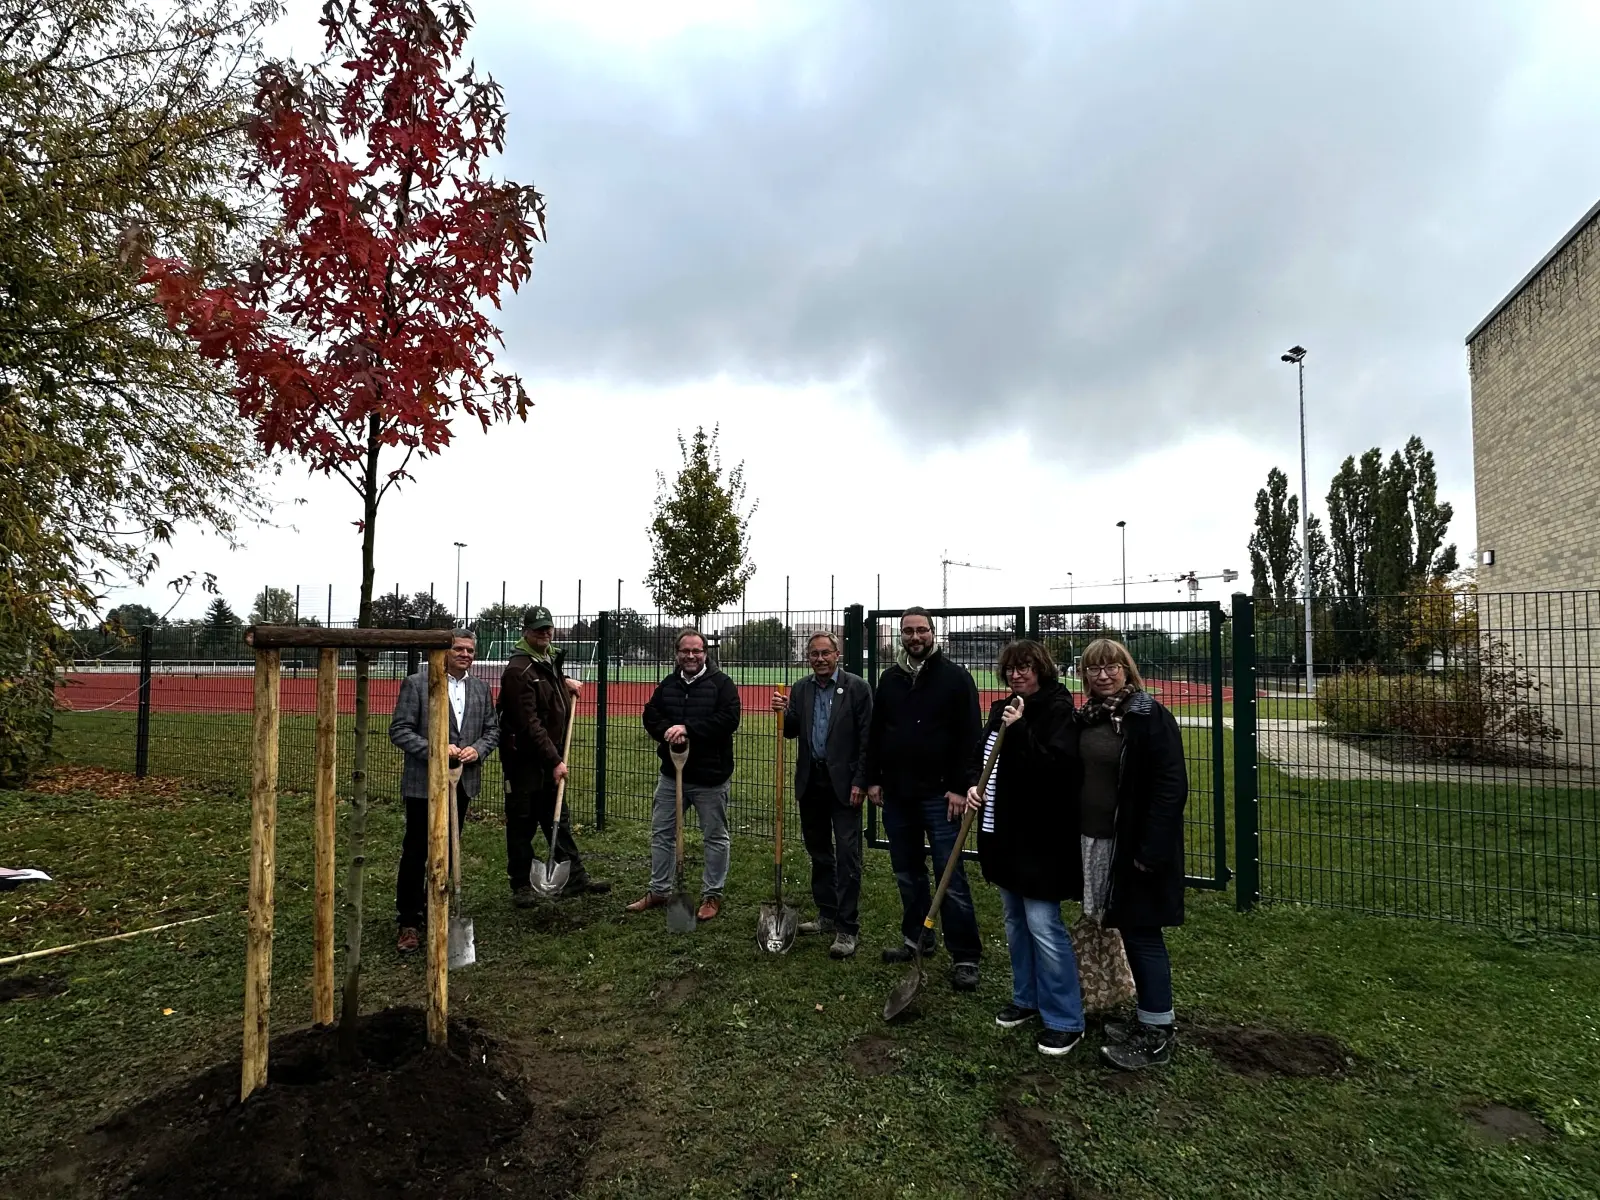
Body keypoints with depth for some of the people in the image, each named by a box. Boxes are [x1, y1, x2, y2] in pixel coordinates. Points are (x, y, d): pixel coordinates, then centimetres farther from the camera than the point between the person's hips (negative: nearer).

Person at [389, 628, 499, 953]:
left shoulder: (481, 688, 8)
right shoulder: (416, 683, -7)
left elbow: (492, 729, 13)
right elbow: (399, 730, -9)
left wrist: (478, 749, -8)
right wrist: (434, 749, -20)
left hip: (462, 783, 5)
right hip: (424, 783, -5)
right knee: (415, 853, 1)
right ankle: (409, 923, 13)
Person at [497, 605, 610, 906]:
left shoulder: (551, 658, 9)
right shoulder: (519, 669, -18)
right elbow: (529, 723, -23)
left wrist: (565, 681, 14)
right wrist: (555, 760, -24)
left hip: (550, 756, 9)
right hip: (524, 757, -9)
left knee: (559, 819, 14)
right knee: (522, 824, 2)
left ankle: (575, 878, 21)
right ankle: (521, 886, 14)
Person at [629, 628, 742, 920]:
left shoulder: (721, 684, -8)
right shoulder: (667, 685, 8)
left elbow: (728, 719, -19)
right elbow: (650, 715, 4)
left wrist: (688, 728, -25)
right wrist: (668, 732, -18)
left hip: (710, 775, -4)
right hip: (672, 773, 5)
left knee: (716, 836, 7)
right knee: (661, 832, 12)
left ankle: (712, 895, 21)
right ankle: (659, 890, 27)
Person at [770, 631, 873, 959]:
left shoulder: (857, 688, -7)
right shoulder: (800, 690, 8)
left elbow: (867, 738, -8)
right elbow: (790, 732, 8)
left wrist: (860, 783, -12)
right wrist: (783, 712, -13)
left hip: (843, 783, -5)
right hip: (810, 782, 5)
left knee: (847, 856, -4)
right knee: (818, 853, 15)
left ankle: (847, 929, 2)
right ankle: (827, 916, 28)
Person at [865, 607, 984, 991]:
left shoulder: (955, 677, -4)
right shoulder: (889, 679, 11)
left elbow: (971, 736, -8)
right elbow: (875, 733, 15)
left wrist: (962, 787, -13)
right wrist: (873, 779, 10)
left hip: (939, 794, -5)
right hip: (896, 794, 5)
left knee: (951, 877, -3)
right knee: (907, 873, 15)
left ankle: (965, 959, 5)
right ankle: (915, 938, 30)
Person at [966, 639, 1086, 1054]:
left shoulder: (1058, 709, -13)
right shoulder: (1002, 709, 10)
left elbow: (1059, 765, -24)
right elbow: (984, 755, 20)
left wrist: (1018, 730, -27)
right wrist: (975, 785, 1)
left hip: (1039, 836, -8)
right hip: (1004, 831, 8)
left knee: (1042, 924, -5)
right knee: (1014, 920, 18)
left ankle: (1066, 1020, 9)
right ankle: (1026, 998, 34)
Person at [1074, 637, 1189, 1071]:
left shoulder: (1150, 717, -12)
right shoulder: (1087, 718, 9)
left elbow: (1171, 786, -16)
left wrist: (1151, 850, -20)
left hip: (1135, 846, -7)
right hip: (1095, 841, 7)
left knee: (1142, 934, 2)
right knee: (1127, 931, 15)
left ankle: (1158, 1033, 15)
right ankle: (1147, 1019, 30)